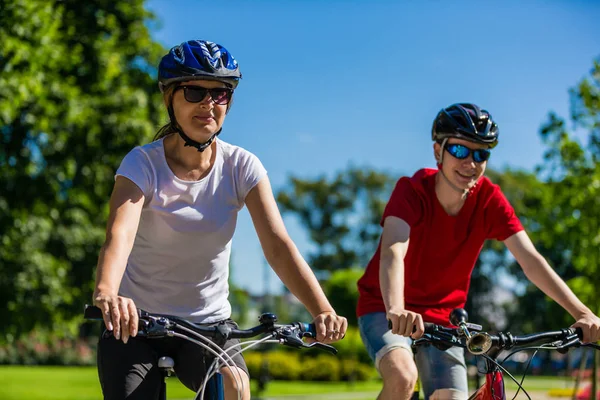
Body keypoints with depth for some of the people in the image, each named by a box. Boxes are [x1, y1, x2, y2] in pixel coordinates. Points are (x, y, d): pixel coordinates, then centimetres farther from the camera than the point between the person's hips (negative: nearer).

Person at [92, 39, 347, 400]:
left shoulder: (242, 167, -8)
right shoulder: (143, 164, -14)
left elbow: (279, 246, -17)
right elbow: (120, 234, -32)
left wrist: (323, 312, -33)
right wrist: (106, 295, -54)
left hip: (208, 323, 1)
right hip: (137, 322, -1)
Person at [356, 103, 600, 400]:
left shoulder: (489, 199, -12)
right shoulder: (412, 191, -21)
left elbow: (531, 261, -18)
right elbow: (393, 253, -38)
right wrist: (396, 310, -57)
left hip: (441, 317, 4)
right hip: (384, 309, -4)